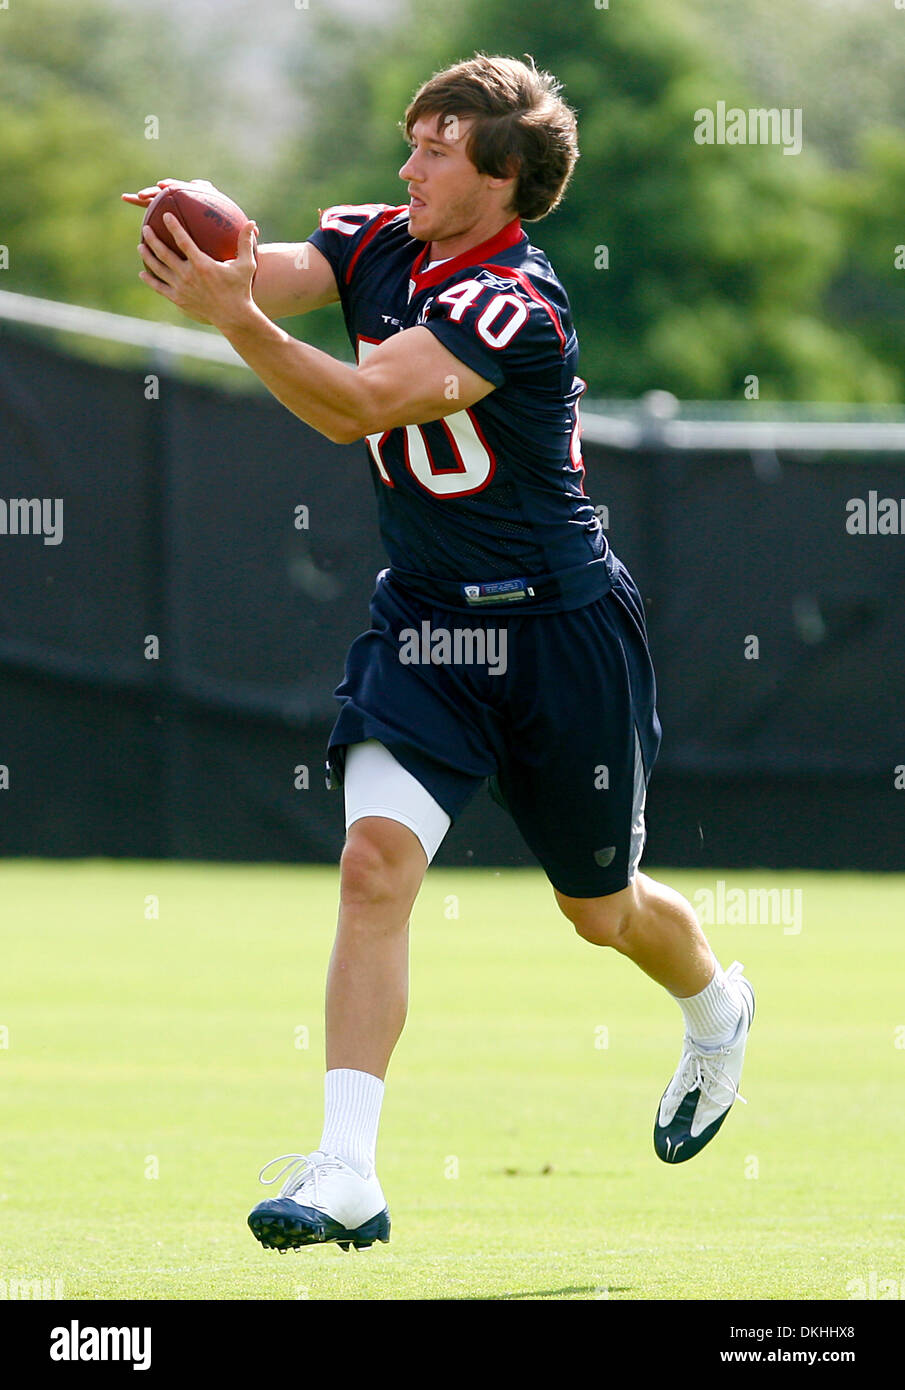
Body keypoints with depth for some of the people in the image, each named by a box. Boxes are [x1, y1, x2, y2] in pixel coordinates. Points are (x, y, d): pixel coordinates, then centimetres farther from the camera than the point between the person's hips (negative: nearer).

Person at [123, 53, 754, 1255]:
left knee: (602, 910, 14)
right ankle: (347, 1174, -23)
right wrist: (199, 239, -41)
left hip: (559, 631, -5)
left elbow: (360, 408, -34)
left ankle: (716, 1010, 50)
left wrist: (234, 317, -46)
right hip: (423, 622, 5)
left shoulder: (514, 305, -24)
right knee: (376, 857, -18)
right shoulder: (379, 244, -1)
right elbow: (269, 274, -18)